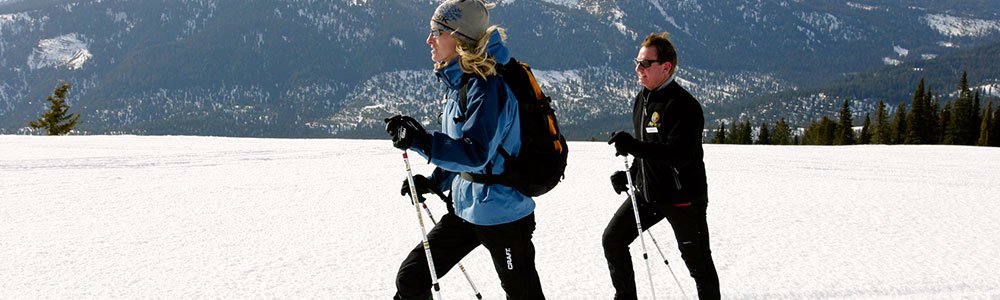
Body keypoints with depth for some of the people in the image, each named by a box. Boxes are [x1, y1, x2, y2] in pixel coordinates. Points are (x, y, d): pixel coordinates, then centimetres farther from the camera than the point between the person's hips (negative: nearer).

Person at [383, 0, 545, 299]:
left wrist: (421, 141, -41)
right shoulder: (458, 82, 6)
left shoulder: (486, 86, -23)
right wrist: (435, 182, 12)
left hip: (502, 215, -9)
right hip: (465, 209, 9)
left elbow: (476, 154, -32)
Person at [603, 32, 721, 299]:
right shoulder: (642, 99, 9)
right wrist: (629, 174, 7)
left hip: (683, 197, -8)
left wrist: (634, 146, -38)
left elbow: (682, 154, -31)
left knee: (697, 261, 2)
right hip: (646, 192, 8)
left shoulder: (683, 105, -20)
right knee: (612, 240, 6)